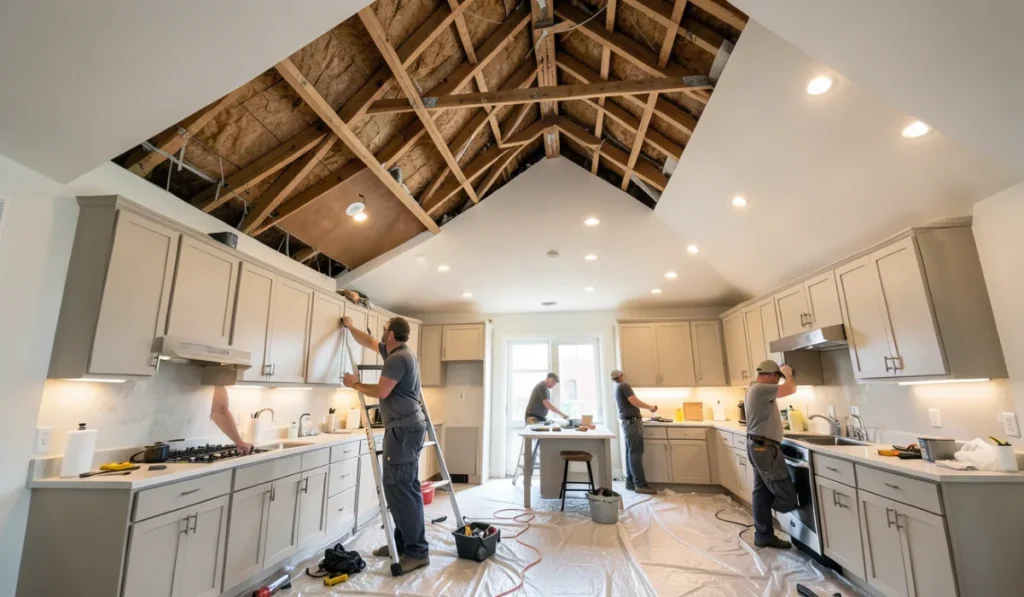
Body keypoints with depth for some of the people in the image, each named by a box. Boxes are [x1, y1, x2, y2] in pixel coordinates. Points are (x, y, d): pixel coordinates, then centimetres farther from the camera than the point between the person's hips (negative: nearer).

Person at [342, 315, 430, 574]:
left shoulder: (398, 358, -15)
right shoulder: (399, 353, 16)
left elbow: (381, 391, -19)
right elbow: (369, 342, 30)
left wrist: (355, 384, -4)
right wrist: (350, 327, 38)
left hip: (404, 429, -11)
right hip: (406, 427, 11)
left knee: (399, 488, -10)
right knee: (402, 487, 14)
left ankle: (417, 552, -4)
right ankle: (402, 543, 23)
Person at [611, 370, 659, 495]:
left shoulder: (617, 388, 20)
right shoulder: (624, 385, -9)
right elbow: (634, 402, -17)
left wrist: (648, 407, 26)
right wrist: (650, 407, -6)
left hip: (627, 422, 10)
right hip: (632, 422, -10)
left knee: (630, 453, 9)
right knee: (636, 453, -11)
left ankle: (631, 482, 12)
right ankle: (640, 484, -11)